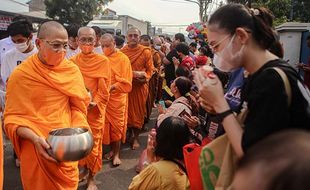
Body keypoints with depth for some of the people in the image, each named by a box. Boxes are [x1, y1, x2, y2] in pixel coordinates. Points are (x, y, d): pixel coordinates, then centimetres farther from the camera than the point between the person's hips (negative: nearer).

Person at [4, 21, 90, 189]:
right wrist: (35, 138, -25)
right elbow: (13, 117, -9)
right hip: (36, 149, -2)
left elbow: (77, 106, 1)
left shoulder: (72, 70, -2)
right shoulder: (20, 74, -10)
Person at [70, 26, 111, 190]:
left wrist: (94, 103, -21)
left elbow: (104, 90, -7)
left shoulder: (103, 61, -7)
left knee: (93, 143, 6)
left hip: (95, 109, -3)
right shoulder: (72, 61, 3)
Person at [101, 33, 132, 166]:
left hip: (117, 98, -3)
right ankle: (113, 150, 27)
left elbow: (126, 83, -9)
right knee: (106, 125, 9)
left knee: (117, 126, 4)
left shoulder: (123, 58, -6)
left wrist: (112, 87, -21)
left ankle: (116, 154, 18)